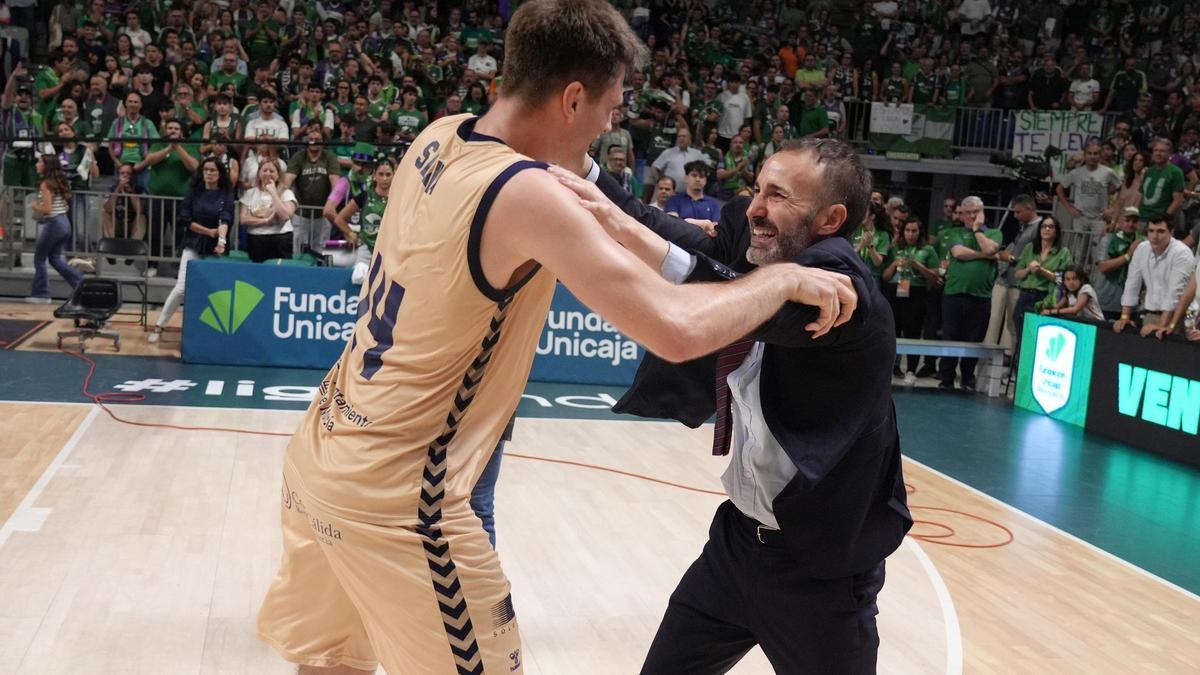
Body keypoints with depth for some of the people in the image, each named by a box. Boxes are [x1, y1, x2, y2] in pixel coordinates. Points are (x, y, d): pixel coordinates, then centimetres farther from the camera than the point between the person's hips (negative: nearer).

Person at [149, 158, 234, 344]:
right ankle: (158, 326, -1)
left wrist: (222, 240, -35)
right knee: (181, 288, -9)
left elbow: (225, 219, -18)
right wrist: (208, 231, -10)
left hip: (215, 249, 1)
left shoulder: (226, 194, -2)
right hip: (193, 246, -1)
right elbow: (185, 219, -2)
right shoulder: (194, 191, 1)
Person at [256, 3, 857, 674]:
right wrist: (785, 277, -12)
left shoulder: (439, 139, 3)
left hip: (321, 455, 9)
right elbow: (676, 329, -28)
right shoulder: (527, 195, -22)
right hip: (393, 498, -8)